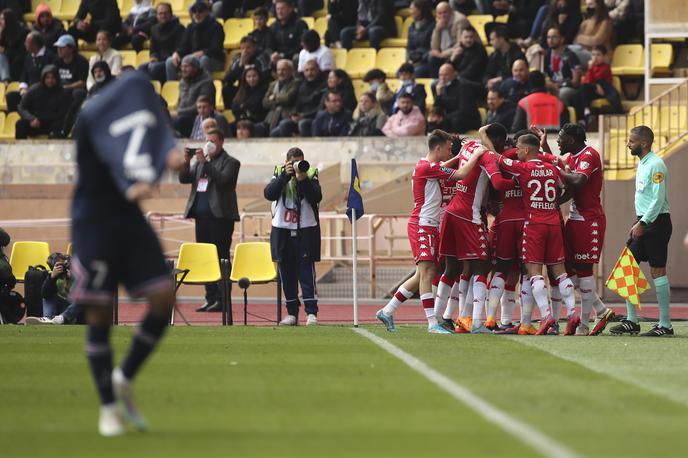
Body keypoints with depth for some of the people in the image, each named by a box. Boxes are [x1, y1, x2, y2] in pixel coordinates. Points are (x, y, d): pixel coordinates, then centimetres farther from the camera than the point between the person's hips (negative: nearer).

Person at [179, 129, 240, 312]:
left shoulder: (230, 162, 1)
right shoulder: (200, 161, 19)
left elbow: (222, 180, -16)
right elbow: (184, 179, 13)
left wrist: (204, 163, -17)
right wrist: (186, 162, -3)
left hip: (220, 215, -7)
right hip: (201, 216, 7)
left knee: (220, 258, -7)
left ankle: (222, 299, -7)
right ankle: (210, 298, 11)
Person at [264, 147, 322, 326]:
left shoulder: (311, 175, 2)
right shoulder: (279, 175, 5)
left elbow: (317, 197, -13)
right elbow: (269, 194, -12)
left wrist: (303, 179, -21)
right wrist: (285, 176, -19)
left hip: (306, 231, -2)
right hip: (282, 231, 2)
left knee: (307, 273, -7)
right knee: (287, 275, 5)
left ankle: (311, 313, -7)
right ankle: (292, 313, 13)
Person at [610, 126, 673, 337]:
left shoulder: (656, 165, -15)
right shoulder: (642, 164, 15)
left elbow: (658, 199, -21)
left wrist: (643, 223, -24)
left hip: (656, 222, -10)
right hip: (643, 222, 10)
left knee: (657, 271, -6)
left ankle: (665, 325, -1)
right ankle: (631, 321, 9)